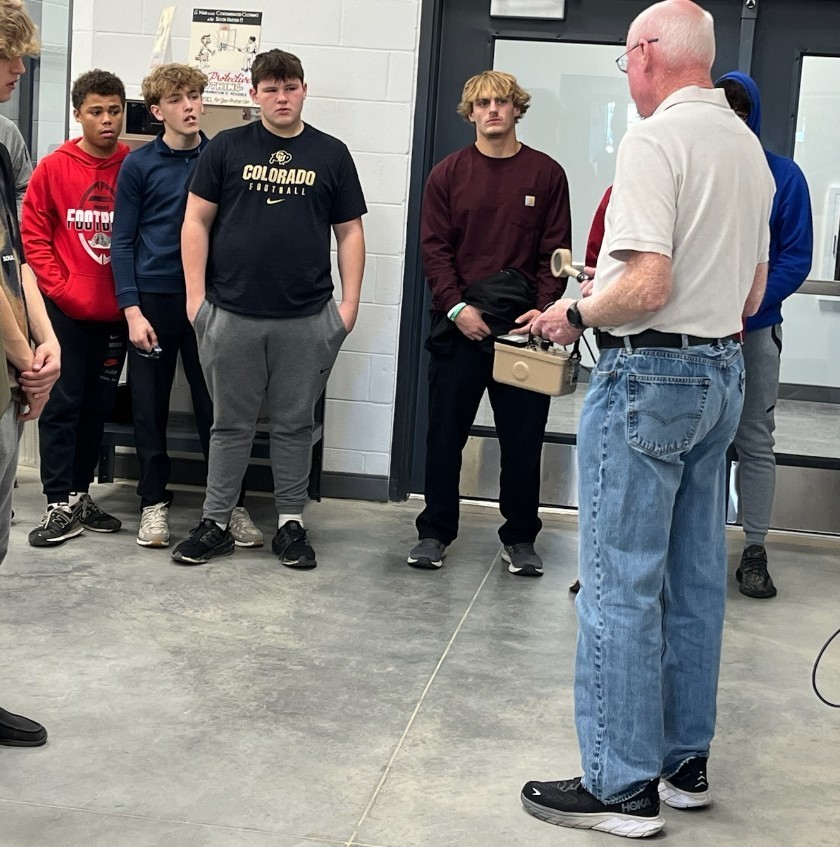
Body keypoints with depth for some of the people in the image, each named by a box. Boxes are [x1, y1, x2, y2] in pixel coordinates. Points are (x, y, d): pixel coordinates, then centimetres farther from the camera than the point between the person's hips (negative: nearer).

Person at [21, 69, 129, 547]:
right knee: (63, 405, 1)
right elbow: (34, 236, -1)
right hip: (66, 311, -2)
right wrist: (61, 289, -9)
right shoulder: (54, 168, -3)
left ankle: (81, 494, 24)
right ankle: (60, 505, 7)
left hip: (115, 312, 2)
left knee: (99, 407, 11)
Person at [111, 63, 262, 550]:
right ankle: (154, 502, 19)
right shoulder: (138, 165, 1)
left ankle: (232, 504, 13)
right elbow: (123, 242, 1)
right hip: (153, 300, 0)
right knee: (150, 405, 6)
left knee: (216, 405, 3)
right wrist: (131, 309, -7)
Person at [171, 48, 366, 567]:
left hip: (307, 318, 0)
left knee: (296, 423, 8)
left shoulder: (331, 155, 7)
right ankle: (216, 523, 17)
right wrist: (196, 296, -3)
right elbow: (196, 222, 4)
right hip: (233, 314, 0)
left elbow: (350, 232, 8)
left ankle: (291, 522, 19)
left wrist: (350, 302, 1)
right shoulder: (227, 148, 5)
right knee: (231, 424, 8)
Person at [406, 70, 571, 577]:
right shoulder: (448, 174, 6)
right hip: (460, 323, 1)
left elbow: (555, 251, 3)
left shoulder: (547, 174, 5)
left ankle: (521, 537, 18)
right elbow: (435, 248, 2)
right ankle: (436, 532, 19)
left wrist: (544, 307, -10)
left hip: (523, 325, 0)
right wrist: (456, 307, -10)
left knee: (523, 437, 5)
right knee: (445, 431, 6)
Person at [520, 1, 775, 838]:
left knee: (621, 585, -2)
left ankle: (621, 787, 5)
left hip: (649, 376, -9)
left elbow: (646, 285, -24)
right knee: (694, 581, 14)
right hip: (722, 371, 9)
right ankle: (684, 762, 24)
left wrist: (575, 314, -8)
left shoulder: (654, 140, -15)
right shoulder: (749, 148, 12)